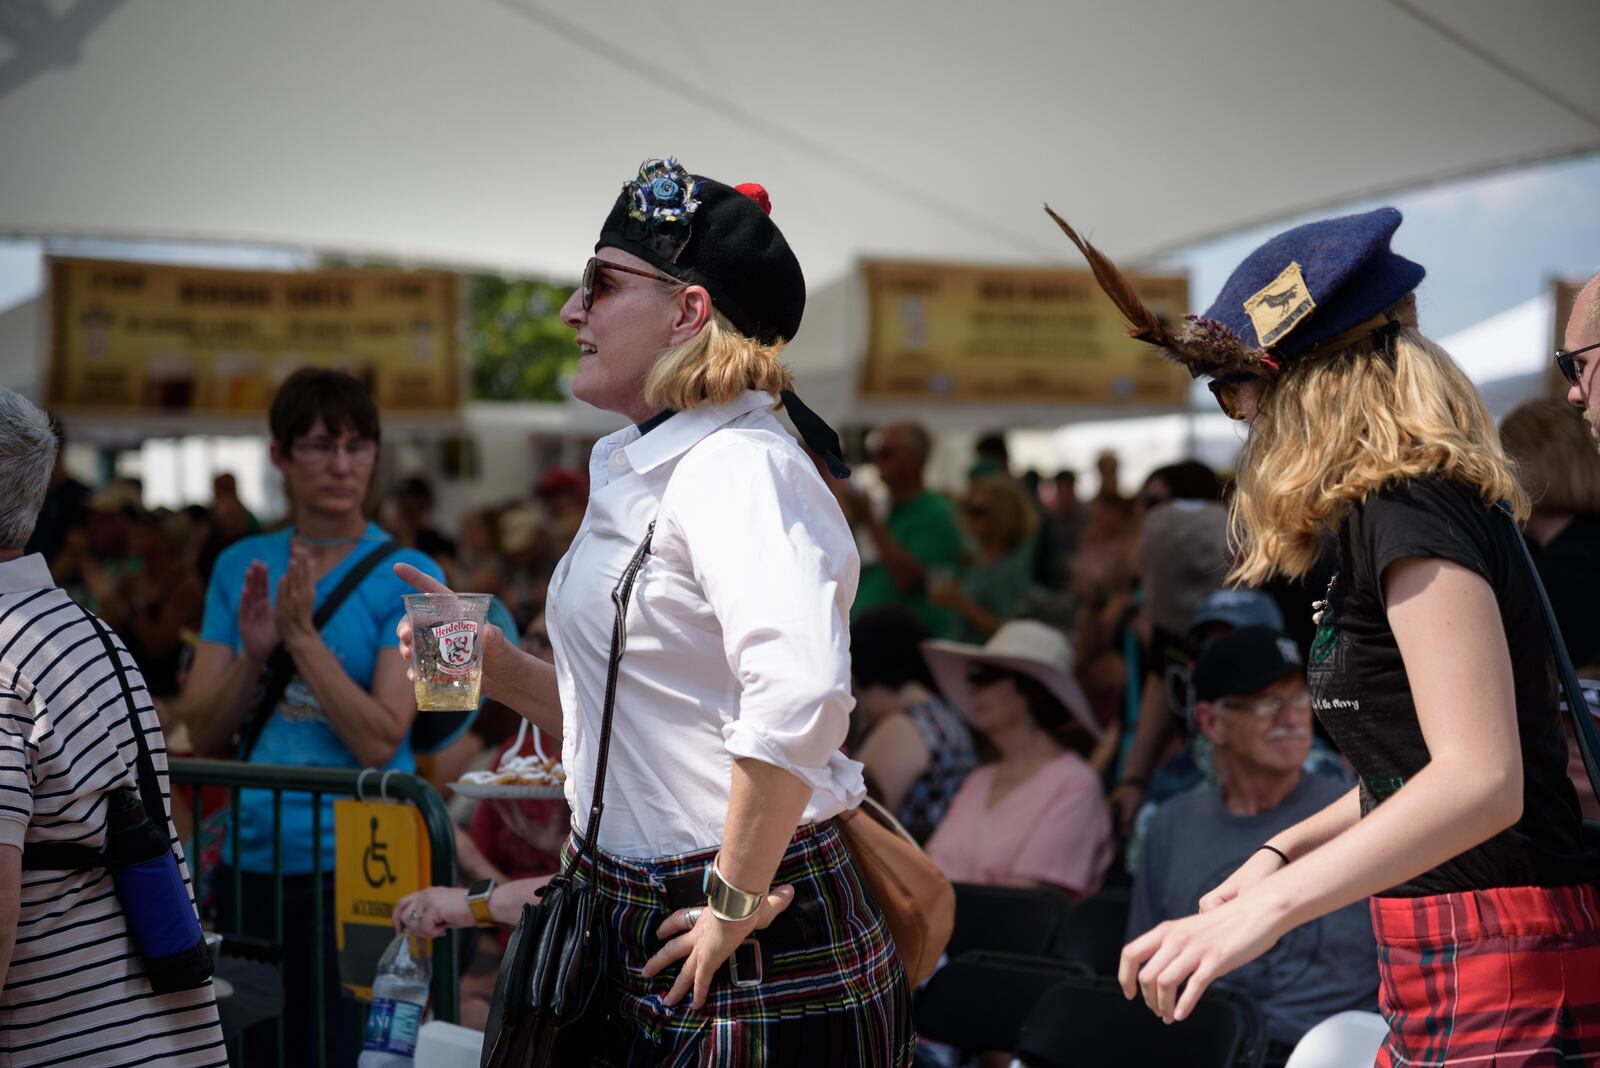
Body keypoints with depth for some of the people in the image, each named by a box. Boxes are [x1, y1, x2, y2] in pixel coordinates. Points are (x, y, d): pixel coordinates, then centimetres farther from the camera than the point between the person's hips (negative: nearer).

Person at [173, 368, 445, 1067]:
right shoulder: (240, 567, 8)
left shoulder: (406, 575, -5)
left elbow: (379, 741, -14)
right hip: (253, 860, 4)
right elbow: (204, 738, 4)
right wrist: (254, 653, -11)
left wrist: (303, 635, -17)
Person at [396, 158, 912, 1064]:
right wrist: (499, 670, 7)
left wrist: (735, 903, -24)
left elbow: (799, 698, -32)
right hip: (635, 937, 9)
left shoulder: (740, 468, -17)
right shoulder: (640, 473, 13)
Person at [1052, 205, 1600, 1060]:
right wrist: (1284, 851, 16)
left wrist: (1266, 910, -31)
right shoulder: (1396, 512, 14)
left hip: (1499, 978, -10)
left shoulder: (1410, 513, -16)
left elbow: (1480, 778, -26)